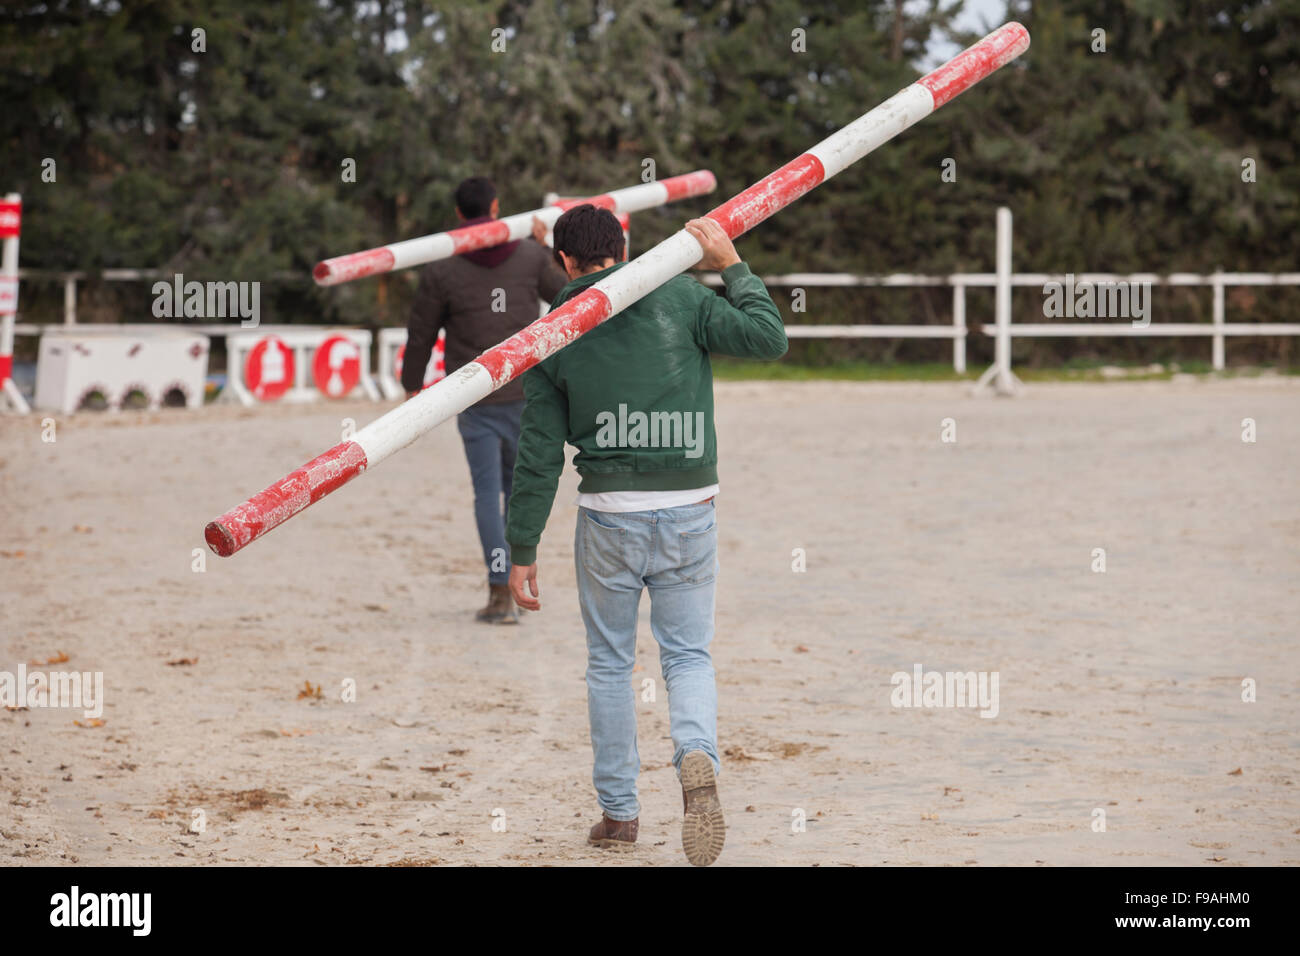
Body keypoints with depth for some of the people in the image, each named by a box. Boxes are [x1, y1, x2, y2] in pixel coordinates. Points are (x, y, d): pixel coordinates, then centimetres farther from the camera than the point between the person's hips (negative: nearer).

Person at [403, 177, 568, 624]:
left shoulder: (441, 270, -5)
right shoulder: (530, 256, -1)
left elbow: (421, 333, 1)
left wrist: (412, 384, 16)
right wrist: (545, 246, 26)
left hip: (475, 399, -2)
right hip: (525, 393, 2)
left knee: (487, 492, -1)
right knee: (519, 485, 17)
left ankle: (501, 592, -9)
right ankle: (517, 576, 19)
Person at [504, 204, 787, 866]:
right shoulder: (679, 298, -3)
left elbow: (538, 457, 2)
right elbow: (767, 338, -7)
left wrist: (523, 551, 6)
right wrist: (731, 265, 3)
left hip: (608, 517, 0)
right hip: (688, 513, 0)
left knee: (609, 663, 15)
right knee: (689, 655, 10)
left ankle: (618, 812, 19)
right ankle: (697, 756, -20)